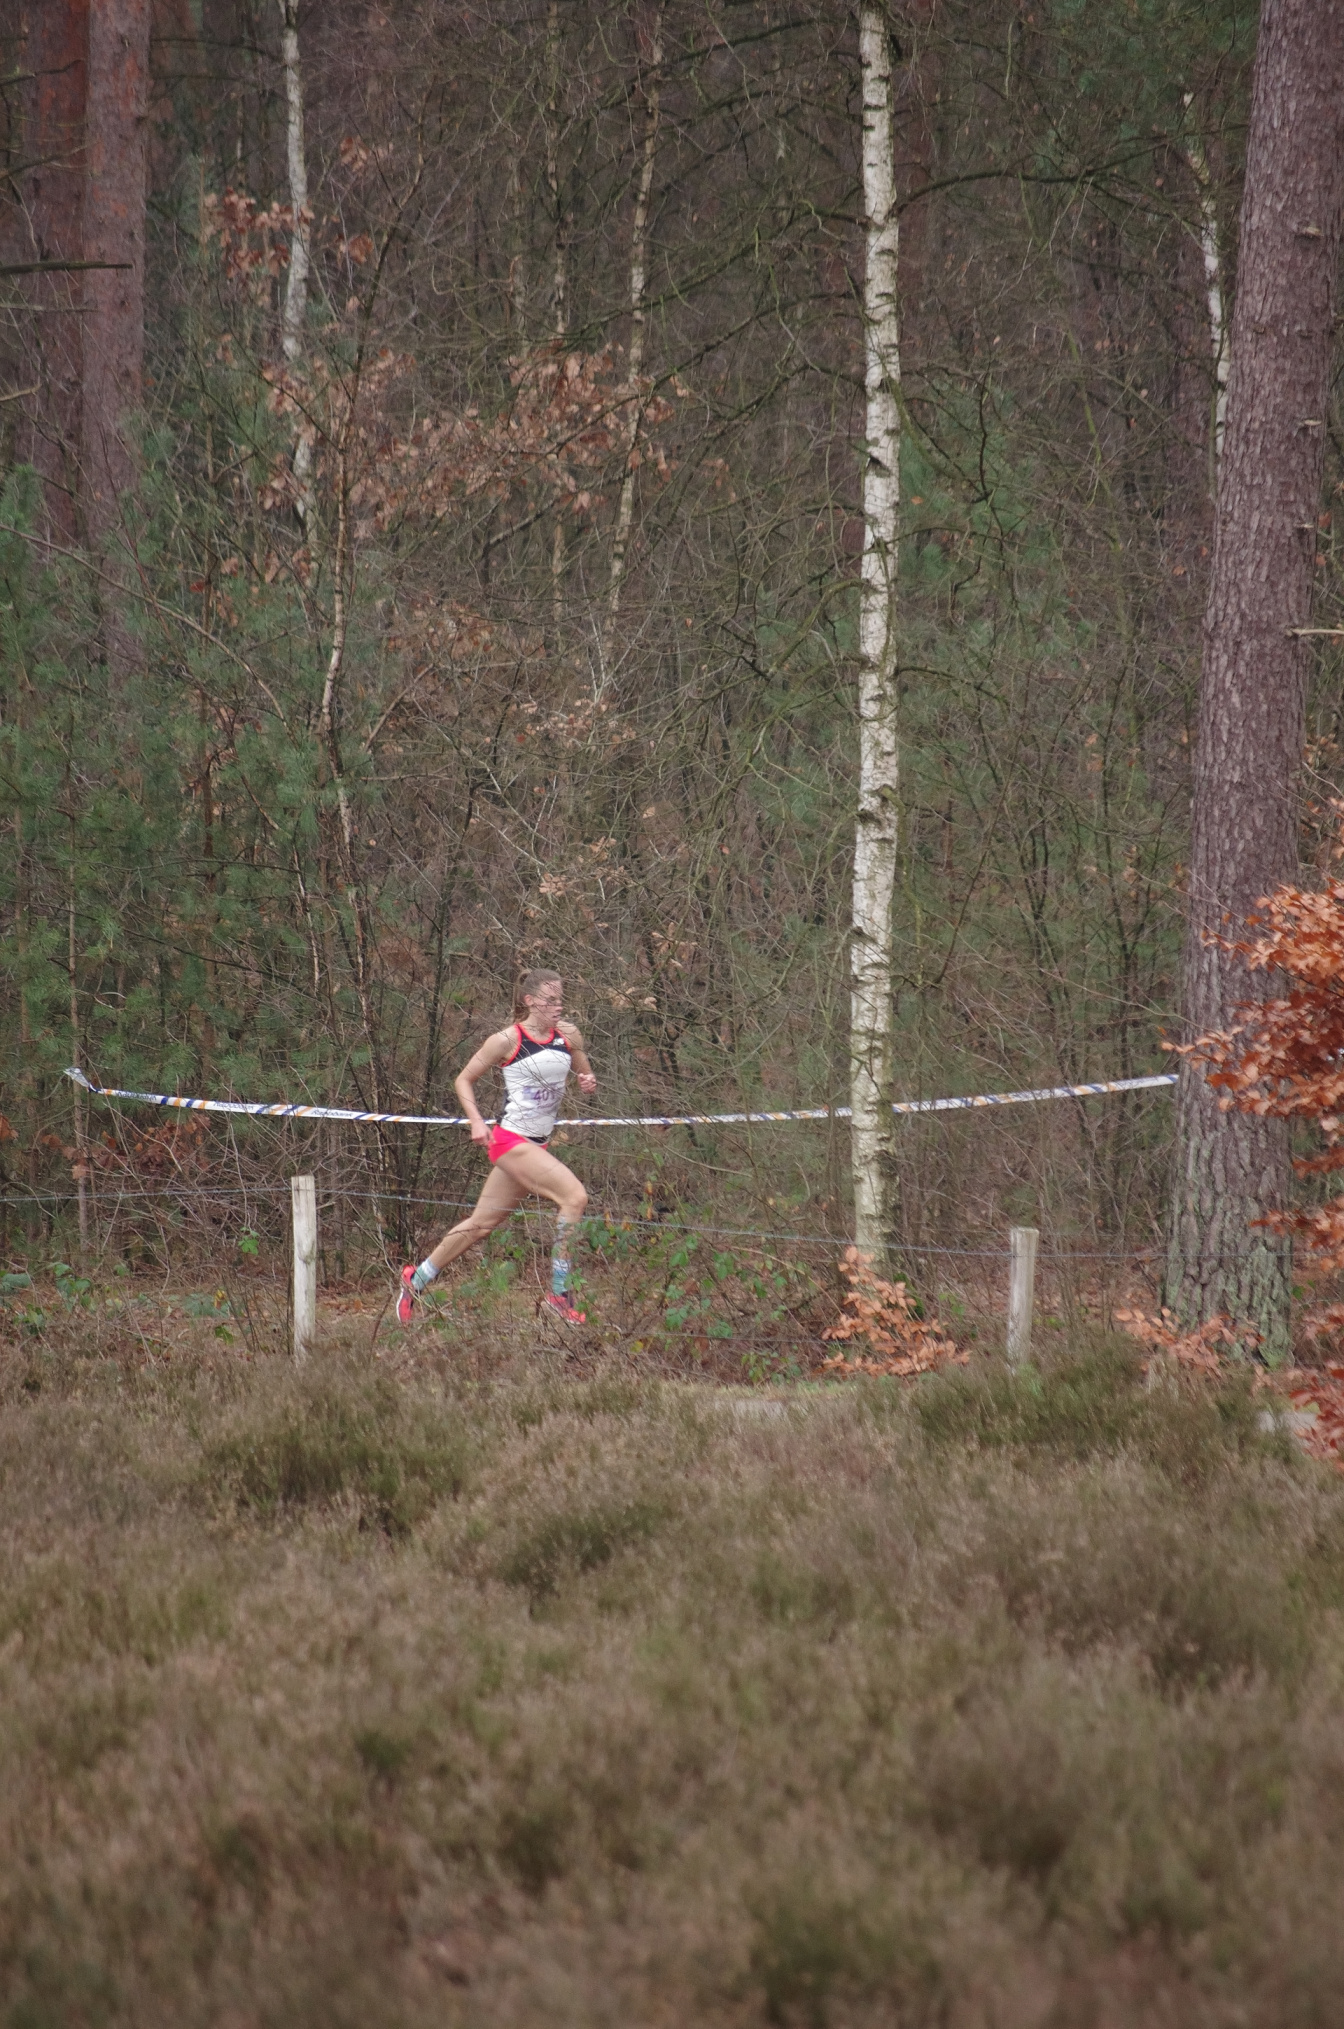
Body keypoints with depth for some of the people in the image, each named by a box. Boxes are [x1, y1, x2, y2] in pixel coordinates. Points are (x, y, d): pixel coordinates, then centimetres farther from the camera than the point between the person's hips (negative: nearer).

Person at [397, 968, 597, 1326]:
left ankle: (416, 1280, 27)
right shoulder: (507, 1041, -10)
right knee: (574, 1196, -21)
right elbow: (464, 1080, -1)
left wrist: (589, 1083, -4)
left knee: (482, 1222, 13)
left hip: (536, 1145, 7)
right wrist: (476, 1121, -14)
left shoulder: (568, 1036, 5)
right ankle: (559, 1292, -16)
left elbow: (585, 1074, 20)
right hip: (510, 1140, -7)